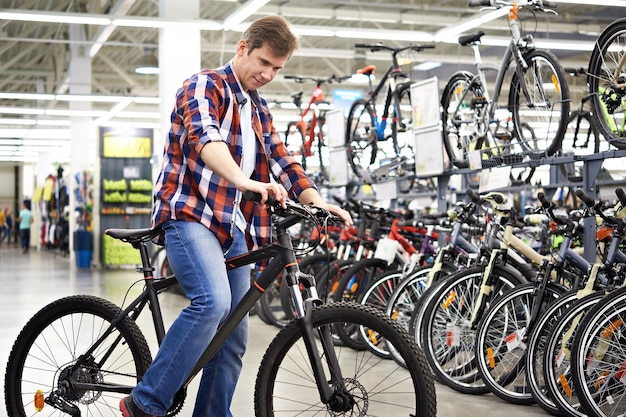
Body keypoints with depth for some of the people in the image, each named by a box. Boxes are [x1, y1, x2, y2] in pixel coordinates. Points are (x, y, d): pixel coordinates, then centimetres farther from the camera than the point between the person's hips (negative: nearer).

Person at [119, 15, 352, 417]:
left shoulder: (260, 109, 21)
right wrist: (244, 180, -43)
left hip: (235, 228, 8)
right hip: (191, 214, -8)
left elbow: (281, 160, 13)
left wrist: (317, 201, -6)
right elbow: (204, 137, -25)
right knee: (212, 301, -29)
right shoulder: (204, 86, -4)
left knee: (234, 334, 5)